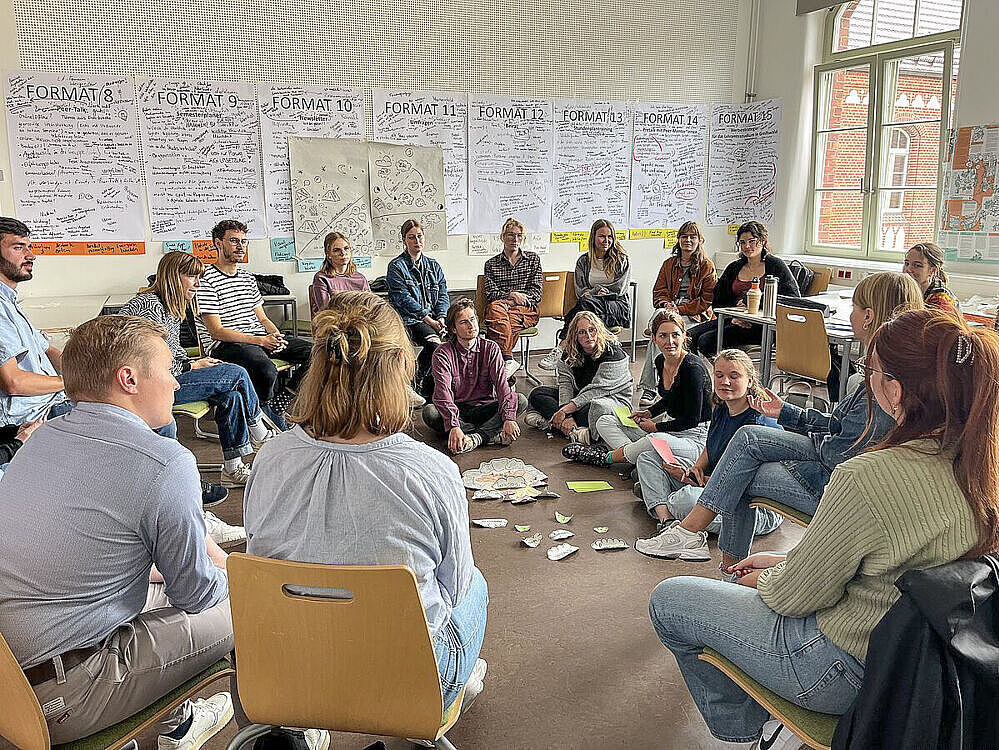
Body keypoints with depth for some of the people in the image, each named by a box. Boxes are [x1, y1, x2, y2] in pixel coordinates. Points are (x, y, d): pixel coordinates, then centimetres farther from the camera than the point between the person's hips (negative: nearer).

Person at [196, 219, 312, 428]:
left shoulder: (248, 278, 20)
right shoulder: (207, 280, -6)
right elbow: (216, 331, -12)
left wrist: (276, 336, -4)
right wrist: (260, 341, -20)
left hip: (260, 337, 8)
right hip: (224, 345, -8)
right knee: (266, 370, -37)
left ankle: (280, 402, -2)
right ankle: (267, 412, -7)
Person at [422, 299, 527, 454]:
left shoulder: (490, 348, -2)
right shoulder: (443, 353, -11)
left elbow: (501, 384, -14)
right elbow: (443, 393, -24)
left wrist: (508, 418, -31)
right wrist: (454, 426, -40)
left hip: (484, 409, 2)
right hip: (457, 411, -2)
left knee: (520, 401, -21)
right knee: (429, 412, -32)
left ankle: (476, 436, -33)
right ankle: (492, 433, -33)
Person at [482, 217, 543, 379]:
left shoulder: (533, 259, 17)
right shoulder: (491, 264, 16)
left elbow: (536, 291, 8)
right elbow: (491, 293, 3)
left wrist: (519, 297, -10)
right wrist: (511, 295, -14)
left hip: (526, 309, 0)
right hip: (500, 305, 1)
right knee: (496, 308, -39)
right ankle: (508, 359, -47)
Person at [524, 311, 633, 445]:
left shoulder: (613, 352, -20)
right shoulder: (569, 352, -1)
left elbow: (597, 390, -26)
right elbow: (565, 382, -11)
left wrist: (566, 410, -30)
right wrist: (566, 416, -28)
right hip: (580, 396, 7)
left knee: (596, 408, -42)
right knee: (537, 394, -7)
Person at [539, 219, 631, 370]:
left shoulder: (622, 260, 6)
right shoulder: (584, 261, 14)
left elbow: (619, 289, -3)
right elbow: (580, 291, 6)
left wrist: (593, 291, -8)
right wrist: (598, 291, -13)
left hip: (619, 308, -2)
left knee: (586, 302, -34)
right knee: (584, 301, -36)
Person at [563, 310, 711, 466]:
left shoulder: (693, 367, -21)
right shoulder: (660, 361, 3)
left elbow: (692, 420, -18)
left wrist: (655, 427, -10)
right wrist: (649, 413, 5)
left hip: (695, 437, -9)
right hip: (668, 428, 9)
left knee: (658, 439, -42)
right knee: (605, 422, 2)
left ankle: (606, 457, -16)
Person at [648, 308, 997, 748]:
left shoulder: (868, 479, -34)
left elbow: (794, 596, -20)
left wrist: (764, 581, 3)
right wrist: (786, 562, 9)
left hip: (846, 670, -8)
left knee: (667, 600, 6)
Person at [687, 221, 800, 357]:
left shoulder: (776, 265, 6)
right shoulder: (733, 268, 21)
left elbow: (794, 297, -1)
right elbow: (717, 302, 17)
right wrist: (732, 317, -5)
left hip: (760, 324, -6)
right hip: (732, 320, 6)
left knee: (706, 340, -28)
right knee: (690, 336, -19)